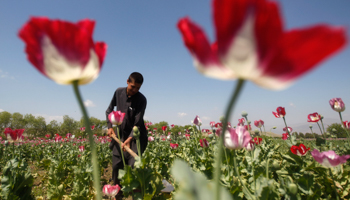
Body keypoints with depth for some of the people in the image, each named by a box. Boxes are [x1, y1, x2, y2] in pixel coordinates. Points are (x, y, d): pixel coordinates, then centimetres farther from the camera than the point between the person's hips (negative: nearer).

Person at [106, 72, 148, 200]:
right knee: (116, 165, 6)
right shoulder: (119, 92, -3)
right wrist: (110, 126, 1)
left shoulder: (142, 99, -15)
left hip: (135, 136, -4)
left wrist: (129, 139, -27)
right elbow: (109, 110, 11)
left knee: (133, 165, -12)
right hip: (120, 134, 4)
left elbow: (138, 123, -18)